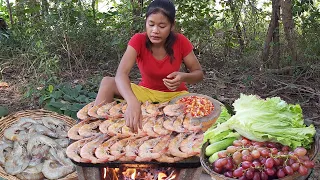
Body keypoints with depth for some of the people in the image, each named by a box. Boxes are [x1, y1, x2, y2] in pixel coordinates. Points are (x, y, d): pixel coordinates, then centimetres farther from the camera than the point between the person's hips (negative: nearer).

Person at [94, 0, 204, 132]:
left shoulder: (181, 42, -17)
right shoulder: (138, 40, -20)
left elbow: (199, 74, -7)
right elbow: (121, 74, -35)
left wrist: (183, 77, -32)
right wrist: (133, 102, -55)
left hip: (174, 95, 1)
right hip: (146, 92, 0)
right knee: (107, 82, -24)